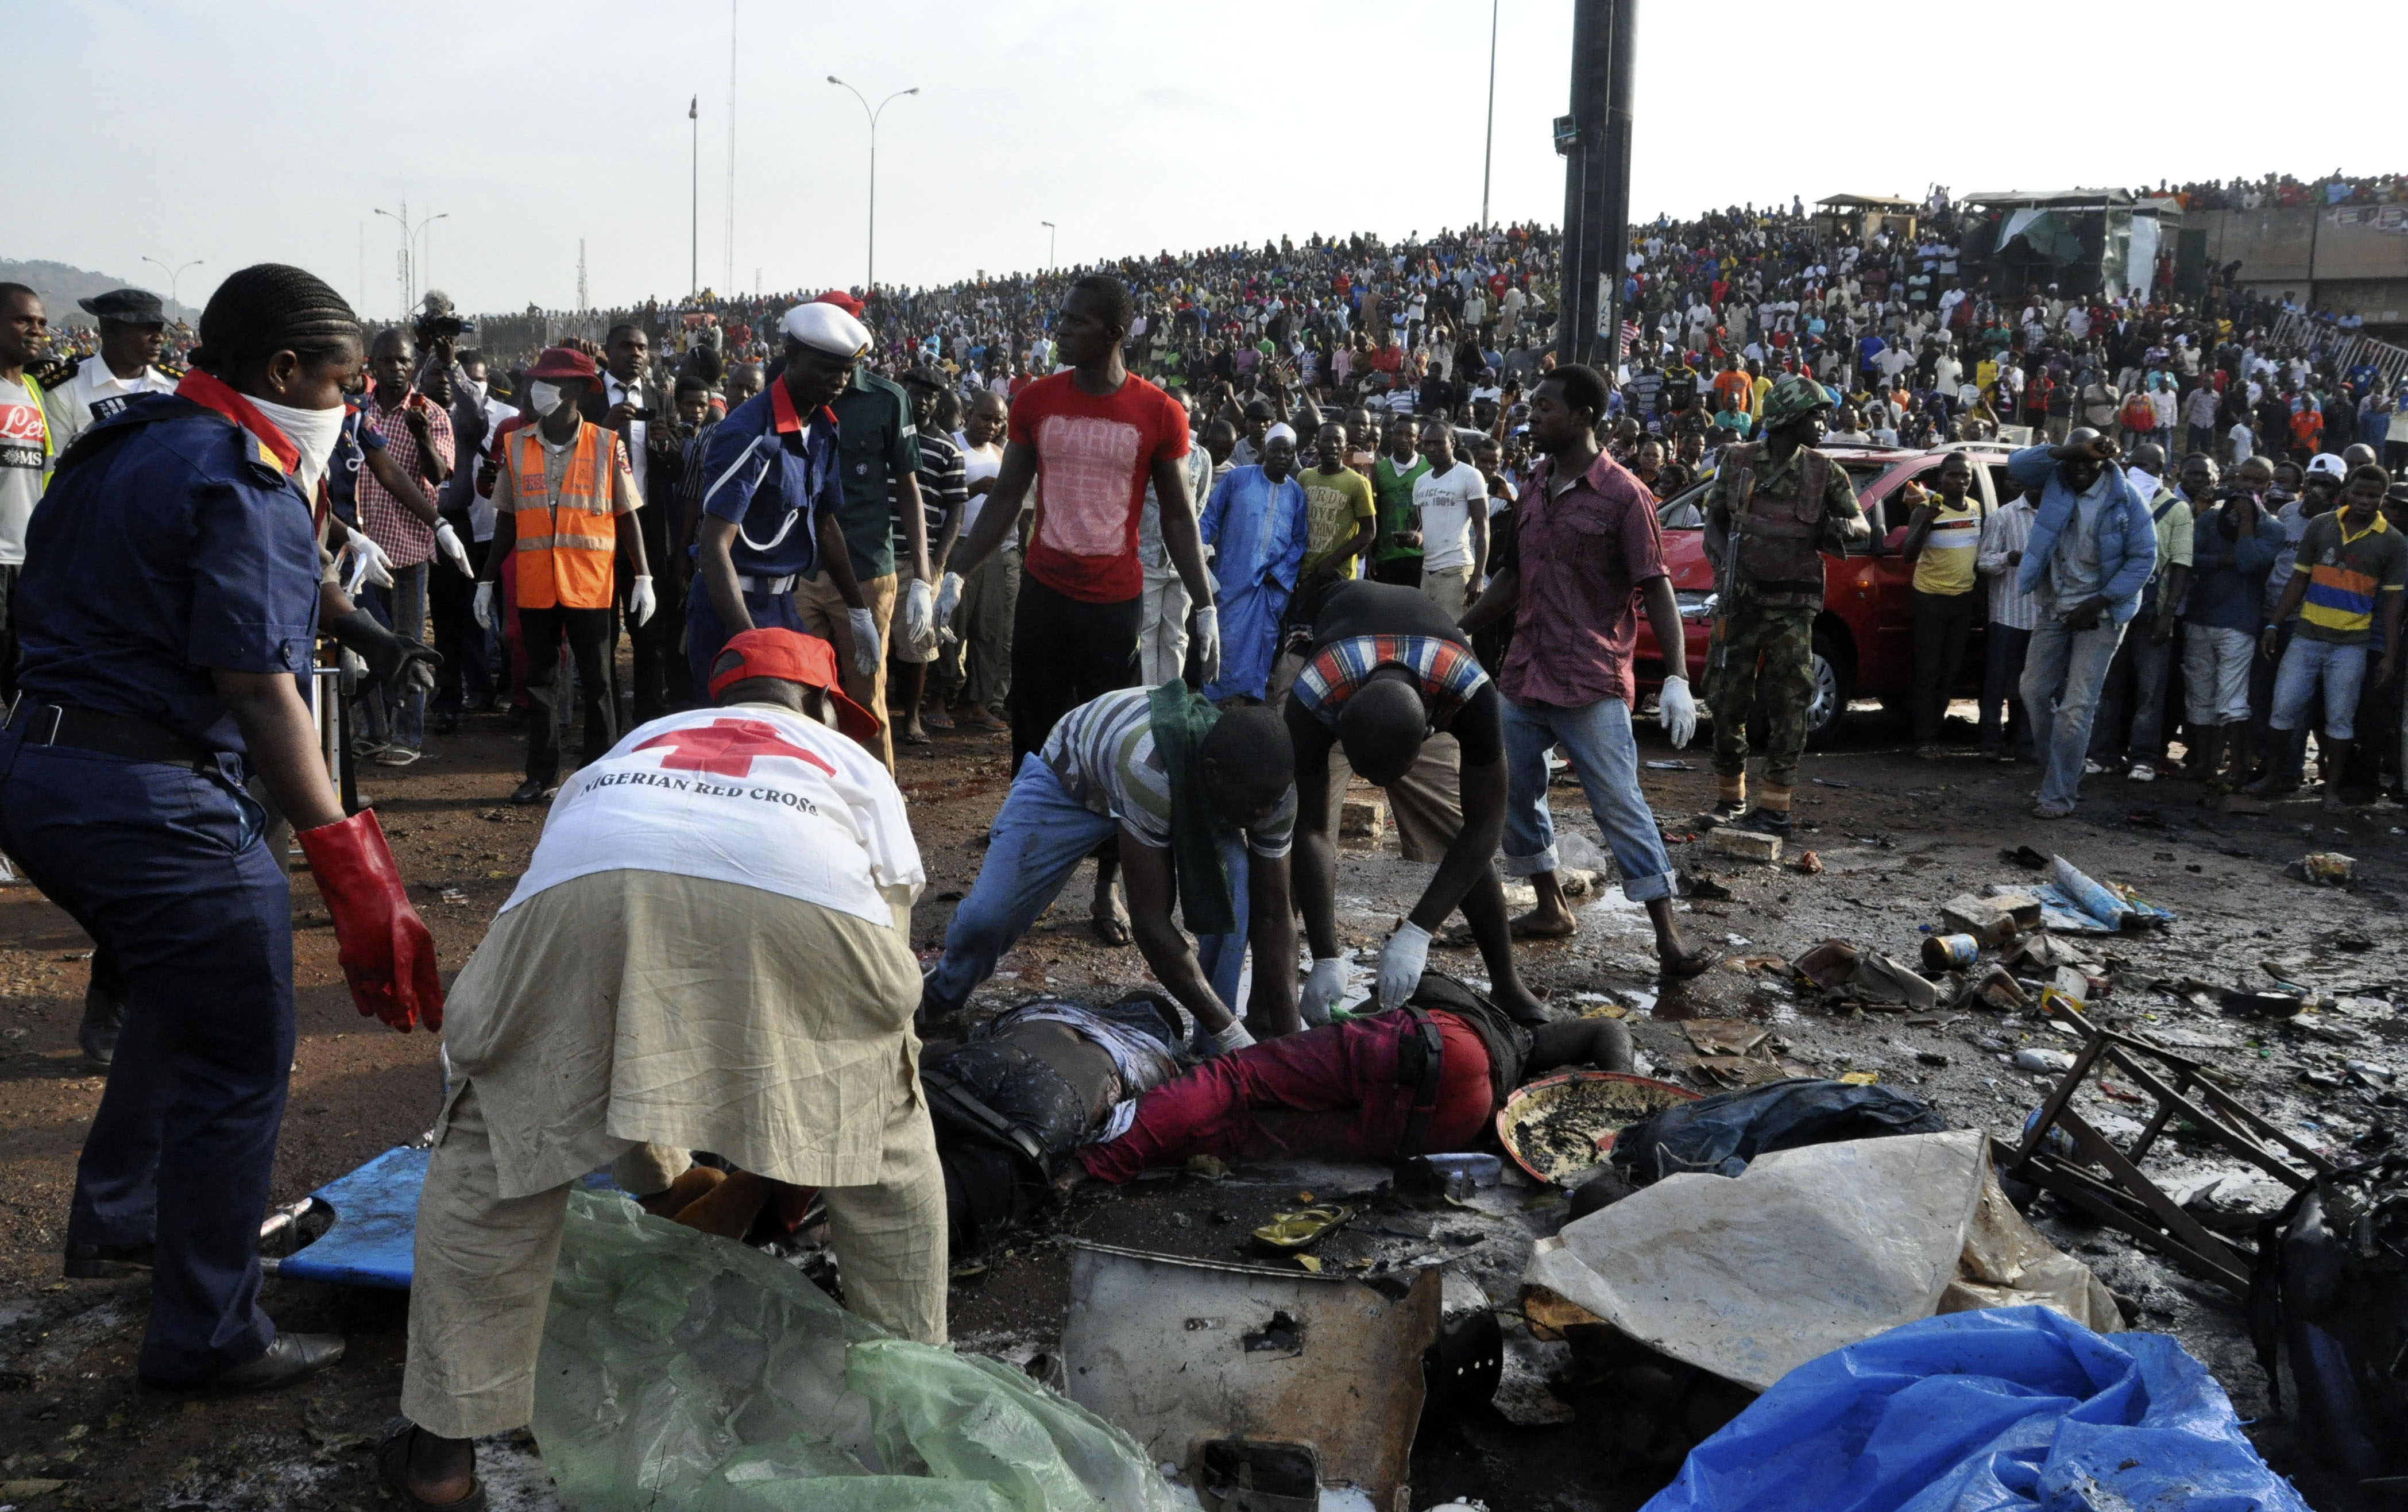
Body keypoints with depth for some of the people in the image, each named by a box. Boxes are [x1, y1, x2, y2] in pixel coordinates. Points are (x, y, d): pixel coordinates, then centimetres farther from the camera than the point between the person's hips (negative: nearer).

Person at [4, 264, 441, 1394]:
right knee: (237, 1059, 1)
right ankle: (206, 1338, 11)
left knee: (181, 999, 29)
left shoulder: (119, 449, 15)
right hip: (153, 797, -10)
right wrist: (349, 864, -25)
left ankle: (114, 1222, 43)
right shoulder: (245, 486, -15)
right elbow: (261, 690, -22)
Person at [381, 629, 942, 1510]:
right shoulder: (855, 764, 41)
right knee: (888, 1141, 24)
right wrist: (786, 1154, 53)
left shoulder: (638, 743, 46)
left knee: (492, 1150, 23)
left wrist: (658, 1168, 60)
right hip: (801, 899, -1)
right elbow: (882, 982, 39)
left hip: (580, 883, 2)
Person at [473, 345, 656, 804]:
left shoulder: (607, 445, -3)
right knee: (540, 680, 9)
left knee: (596, 681, 3)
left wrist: (643, 577, -3)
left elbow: (627, 518, 1)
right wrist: (487, 581, 10)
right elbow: (506, 520, 10)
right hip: (535, 587, 3)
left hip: (590, 586, -3)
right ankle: (543, 774, 17)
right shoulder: (515, 446, 5)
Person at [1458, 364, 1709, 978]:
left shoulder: (1622, 494, -9)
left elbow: (1656, 587, -12)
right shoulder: (1534, 486, 11)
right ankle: (1550, 909, 29)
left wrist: (1678, 678, -20)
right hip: (1524, 675, 7)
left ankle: (1669, 937, -2)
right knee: (1514, 795, 13)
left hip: (1591, 686, -7)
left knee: (1620, 806, -7)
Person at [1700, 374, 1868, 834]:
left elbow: (1863, 527, 9)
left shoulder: (1823, 472, 4)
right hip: (1739, 600, 1)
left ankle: (1775, 806, 2)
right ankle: (1730, 799, 17)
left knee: (1787, 705, -3)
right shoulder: (1738, 461, 5)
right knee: (1728, 699, 4)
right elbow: (1714, 520, 10)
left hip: (1792, 605, -1)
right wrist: (1724, 561, -9)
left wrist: (1843, 528, -15)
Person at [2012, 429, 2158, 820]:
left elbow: (2144, 557, -9)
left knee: (2076, 707, -9)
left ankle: (2058, 795, -5)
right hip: (2054, 608, 4)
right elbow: (2017, 465, -19)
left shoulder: (2127, 499, -11)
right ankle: (2054, 769, 28)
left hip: (2100, 612, -4)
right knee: (2035, 691, 9)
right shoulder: (2055, 480, -2)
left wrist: (2100, 602, -16)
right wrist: (2068, 451, -29)